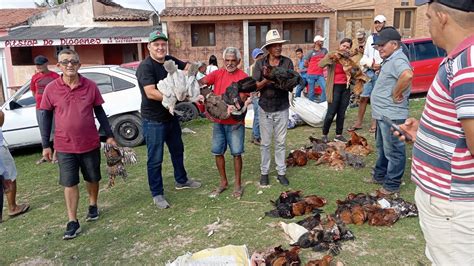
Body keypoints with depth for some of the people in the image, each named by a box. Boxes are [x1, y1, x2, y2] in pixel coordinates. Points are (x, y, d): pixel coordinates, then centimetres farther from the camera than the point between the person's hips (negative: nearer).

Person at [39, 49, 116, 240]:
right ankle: (73, 222, 13)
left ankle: (93, 206, 40)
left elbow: (100, 113, 4)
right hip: (64, 147, -1)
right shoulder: (51, 89, -5)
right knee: (69, 183, 4)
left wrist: (109, 136, 4)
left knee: (93, 178, 16)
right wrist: (45, 145, 0)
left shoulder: (90, 86, -4)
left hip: (90, 144, 1)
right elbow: (46, 117, 1)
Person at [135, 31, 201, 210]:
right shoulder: (145, 66, -19)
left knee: (177, 150, 23)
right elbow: (151, 93, -29)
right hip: (153, 120, -8)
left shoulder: (170, 60, 1)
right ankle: (157, 194, 17)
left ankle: (181, 181, 43)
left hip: (171, 116, 8)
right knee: (155, 159, 2)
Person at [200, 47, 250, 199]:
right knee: (218, 152, 10)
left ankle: (238, 184, 20)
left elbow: (246, 97, -11)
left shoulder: (243, 77, -7)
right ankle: (223, 182, 27)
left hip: (235, 122, -4)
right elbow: (201, 82, -11)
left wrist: (245, 103, -34)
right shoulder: (217, 74, 3)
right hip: (218, 120, 4)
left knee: (236, 153, 3)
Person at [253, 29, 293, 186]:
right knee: (265, 143, 8)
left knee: (281, 142, 9)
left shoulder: (287, 62, -1)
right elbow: (255, 86, -6)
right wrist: (266, 81, -25)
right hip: (265, 108, 0)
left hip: (282, 108, 1)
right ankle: (264, 172, 21)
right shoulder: (260, 63, -2)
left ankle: (281, 172, 20)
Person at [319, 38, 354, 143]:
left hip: (346, 87, 4)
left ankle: (339, 135, 20)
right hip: (335, 88, -4)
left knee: (342, 113, 9)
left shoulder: (349, 57, 7)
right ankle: (324, 134, 14)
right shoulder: (331, 56, -3)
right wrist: (331, 56, -31)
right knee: (331, 113, -3)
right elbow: (321, 64, -20)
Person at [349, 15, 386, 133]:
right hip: (369, 71, 4)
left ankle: (374, 123, 11)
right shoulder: (370, 38, 15)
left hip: (381, 72, -4)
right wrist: (369, 64, -2)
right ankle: (358, 122, 11)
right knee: (363, 97, 4)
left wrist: (381, 66, -14)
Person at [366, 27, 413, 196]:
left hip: (391, 115, -11)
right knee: (382, 148, 21)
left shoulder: (398, 60, -18)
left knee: (393, 151, 0)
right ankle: (380, 176, 35)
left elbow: (408, 75, -40)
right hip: (383, 114, 11)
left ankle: (392, 185, 10)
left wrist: (396, 94, -27)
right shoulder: (390, 60, 15)